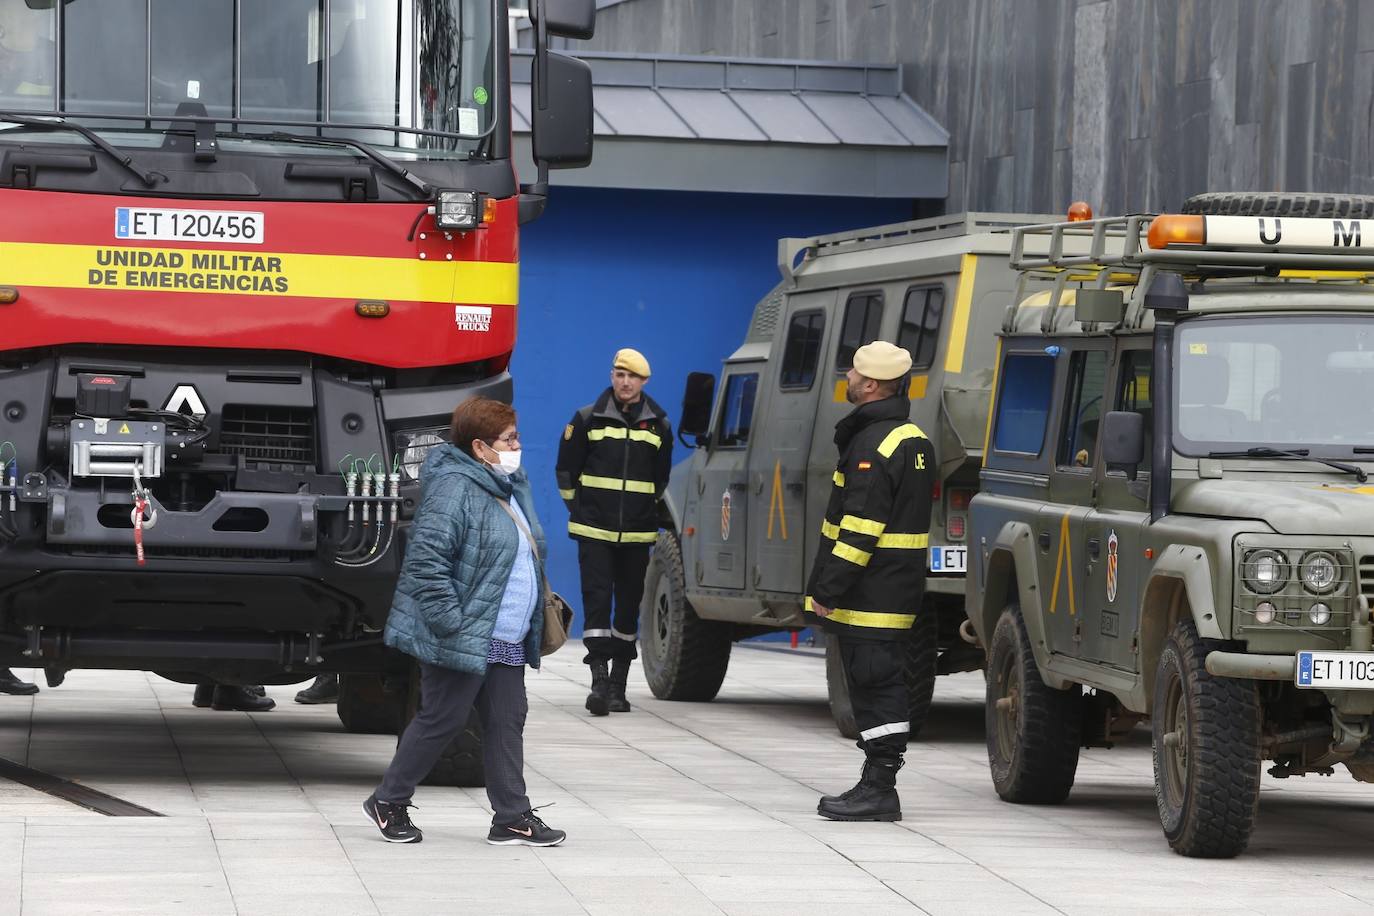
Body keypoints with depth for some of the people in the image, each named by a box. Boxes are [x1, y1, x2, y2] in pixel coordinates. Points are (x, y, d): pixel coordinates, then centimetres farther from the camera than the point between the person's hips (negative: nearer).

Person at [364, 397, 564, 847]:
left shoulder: (511, 487, 15)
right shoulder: (454, 489, -17)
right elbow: (427, 559, -24)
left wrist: (540, 607, 19)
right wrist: (450, 623, -26)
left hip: (505, 640, 9)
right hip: (462, 638, -9)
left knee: (507, 721, 7)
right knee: (442, 720, -2)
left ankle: (512, 817, 10)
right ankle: (388, 802, 12)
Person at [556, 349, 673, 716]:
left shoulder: (658, 425, 7)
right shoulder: (588, 419, 0)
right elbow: (567, 468, 8)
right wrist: (580, 508, 9)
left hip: (637, 533, 2)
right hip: (594, 530, -2)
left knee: (629, 605, 6)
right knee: (597, 600, -11)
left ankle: (617, 685, 12)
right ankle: (599, 679, -15)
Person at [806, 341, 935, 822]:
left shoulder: (873, 444, -17)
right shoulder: (914, 440, 16)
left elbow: (860, 527, -23)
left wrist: (827, 587, -21)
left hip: (869, 596, -10)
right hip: (898, 589, 10)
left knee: (875, 686, -8)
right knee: (883, 686, 13)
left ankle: (879, 789, -8)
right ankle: (878, 787, 18)